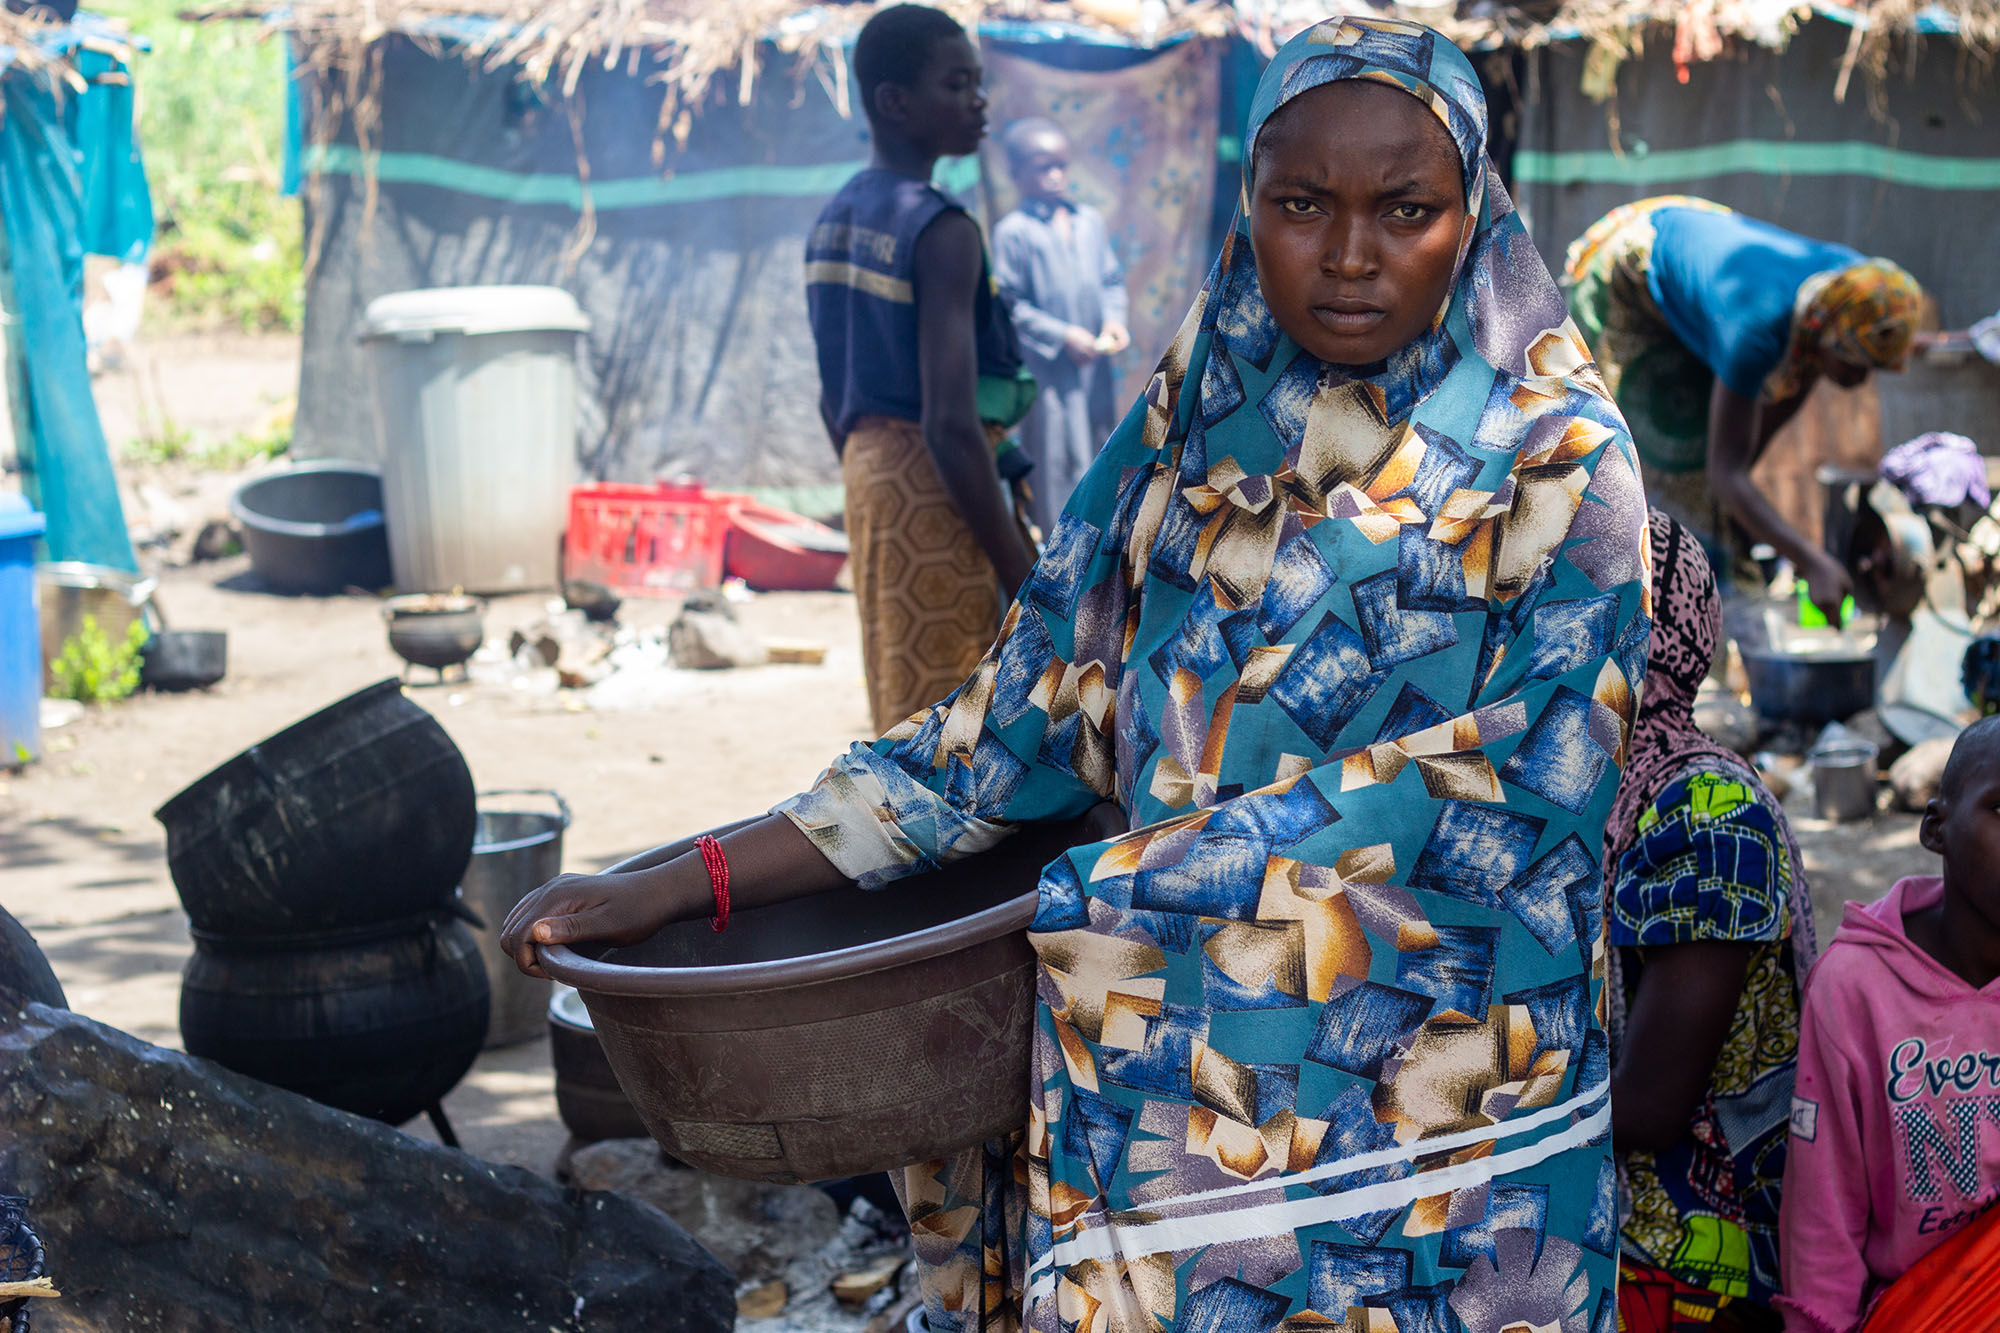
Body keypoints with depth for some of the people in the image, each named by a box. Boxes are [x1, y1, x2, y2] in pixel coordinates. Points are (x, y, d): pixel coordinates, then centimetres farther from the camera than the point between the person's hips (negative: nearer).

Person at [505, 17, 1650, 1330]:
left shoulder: (1558, 461, -6)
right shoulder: (1191, 430, 5)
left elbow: (1498, 804, -14)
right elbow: (1029, 710, 4)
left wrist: (1102, 894, -16)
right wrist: (677, 888, -4)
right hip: (1167, 1110, 3)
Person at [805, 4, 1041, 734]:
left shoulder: (833, 222, 10)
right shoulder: (940, 230, -17)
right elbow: (950, 425, -23)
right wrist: (1026, 581, -20)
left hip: (869, 470, 9)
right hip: (935, 490, -9)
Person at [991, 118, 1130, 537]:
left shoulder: (1091, 221, 7)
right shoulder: (1013, 232, -12)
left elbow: (1112, 280, 14)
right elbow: (1009, 304, -12)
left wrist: (1114, 319, -5)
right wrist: (1062, 335, -16)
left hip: (1096, 365, 6)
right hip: (1047, 372, -6)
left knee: (1098, 452, 15)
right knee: (1054, 459, -4)